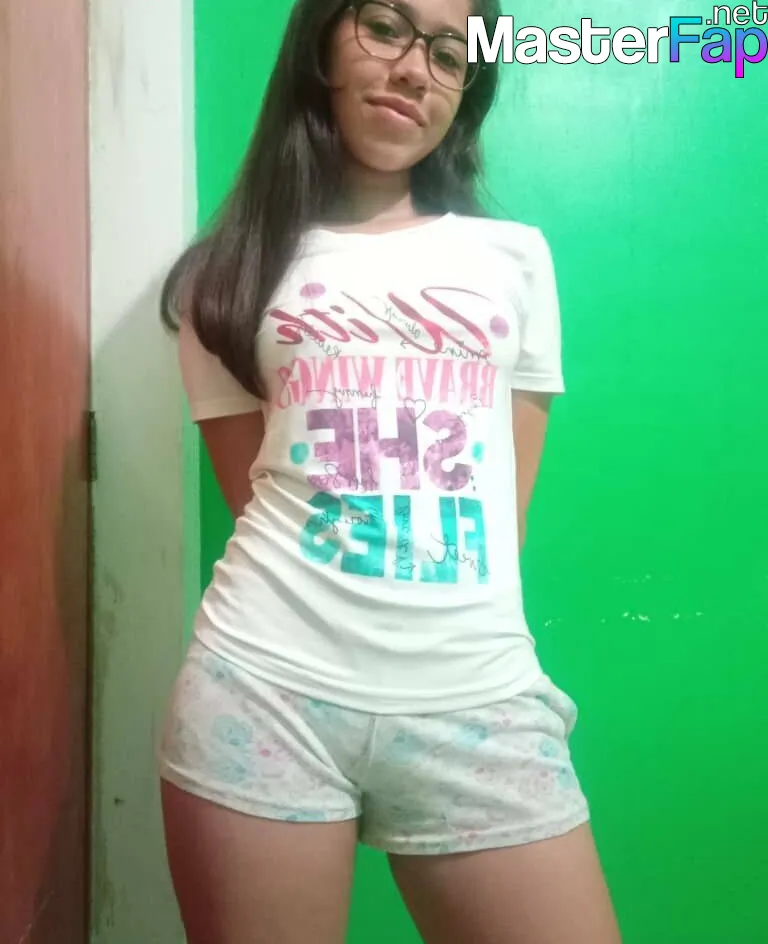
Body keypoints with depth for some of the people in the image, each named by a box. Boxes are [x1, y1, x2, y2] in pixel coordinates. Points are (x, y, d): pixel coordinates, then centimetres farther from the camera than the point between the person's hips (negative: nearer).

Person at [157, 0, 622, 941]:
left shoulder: (516, 257, 13)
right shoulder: (234, 270, 10)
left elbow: (508, 501, 13)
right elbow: (260, 496, 7)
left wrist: (455, 625, 9)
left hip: (479, 697, 1)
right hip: (265, 686, 0)